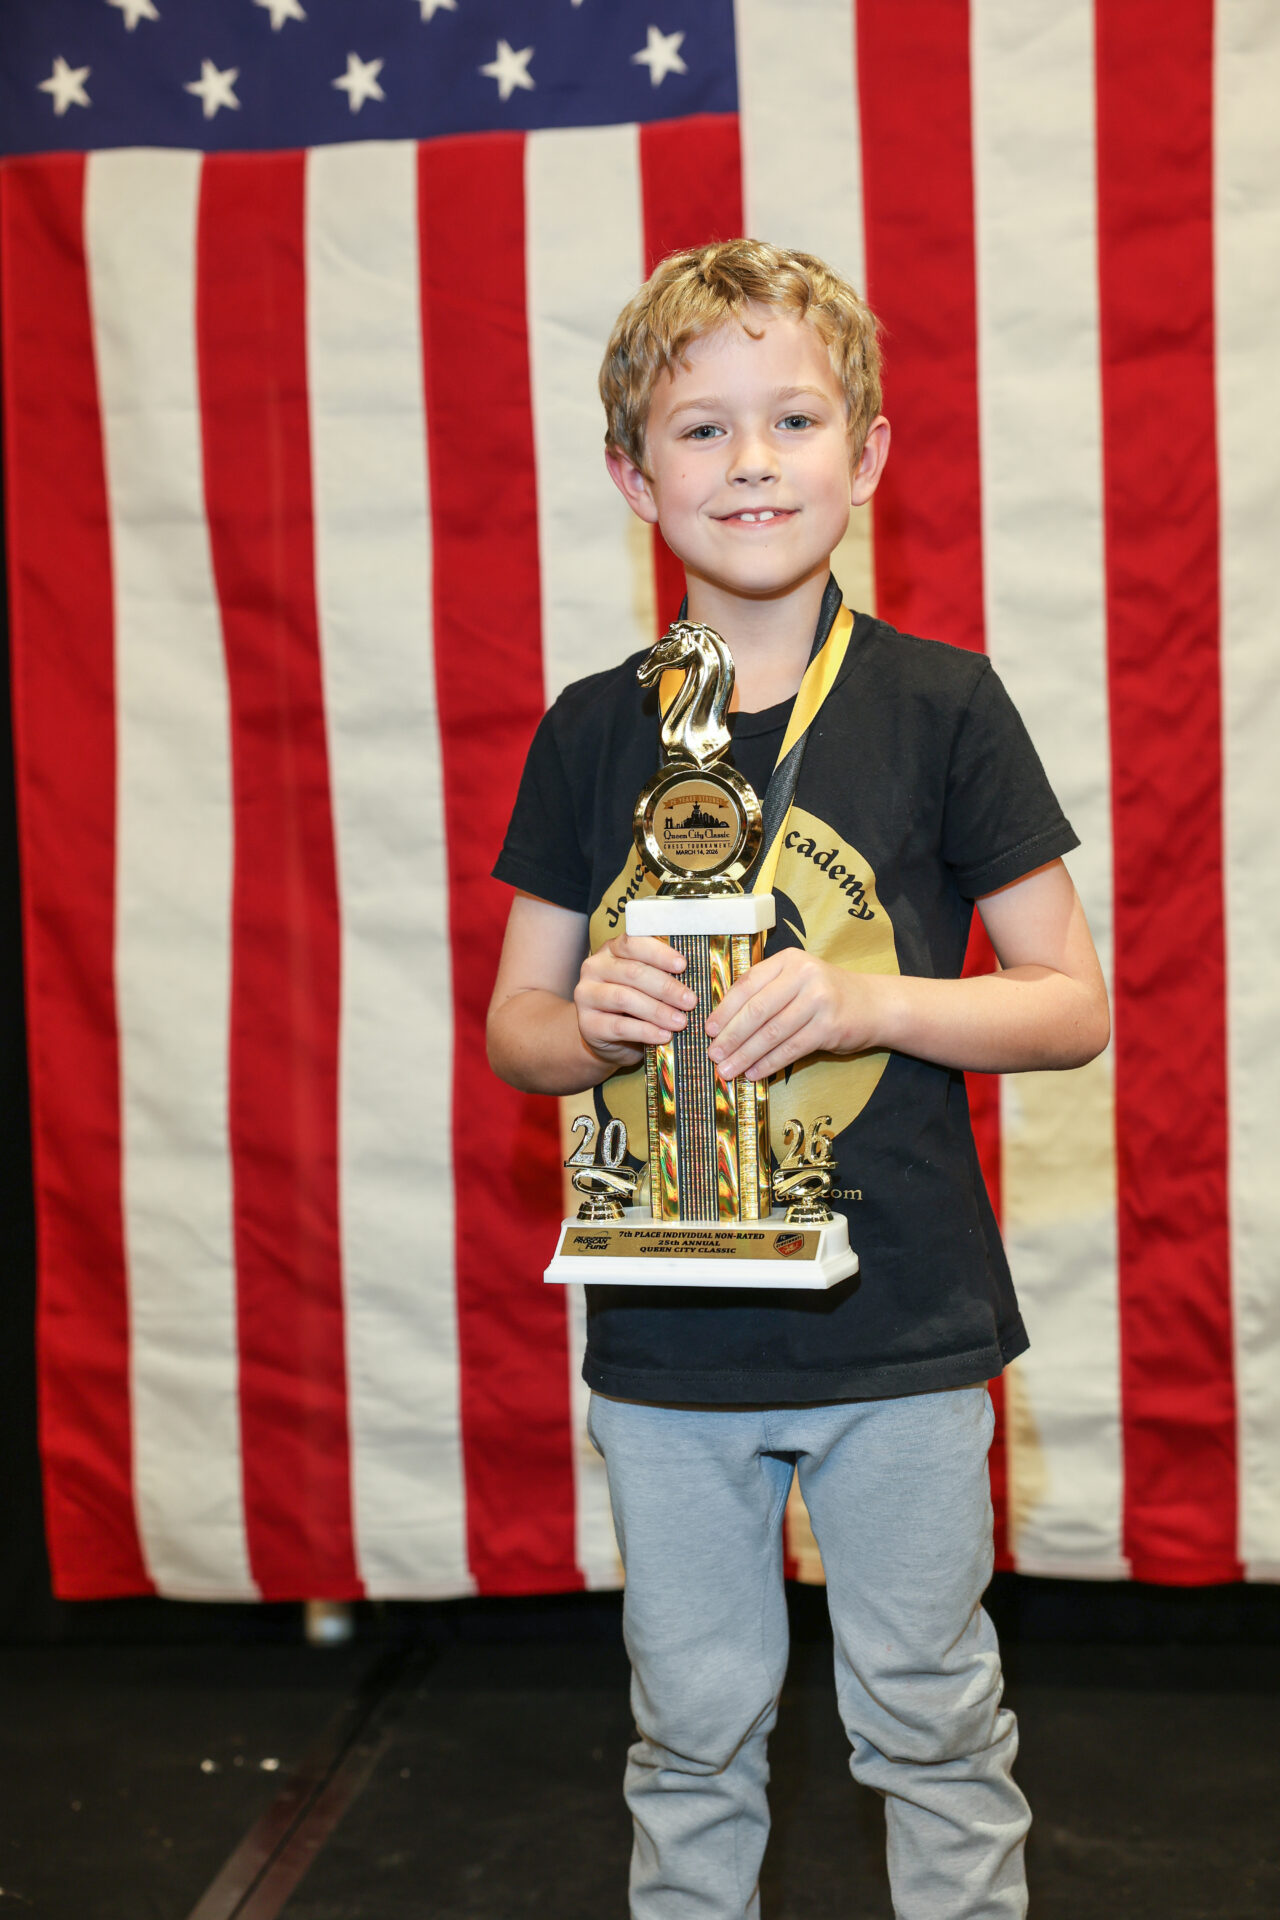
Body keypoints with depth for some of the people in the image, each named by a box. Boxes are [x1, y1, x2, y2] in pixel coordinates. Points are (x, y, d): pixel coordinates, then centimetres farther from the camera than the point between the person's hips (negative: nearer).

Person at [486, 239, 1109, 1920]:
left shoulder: (941, 706, -6)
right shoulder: (592, 732, 2)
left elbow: (1073, 1006, -3)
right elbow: (514, 1029, 8)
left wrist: (862, 1000, -20)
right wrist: (593, 1021, -15)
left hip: (900, 1321, -2)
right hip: (663, 1326, 2)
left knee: (927, 1716, 13)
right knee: (694, 1721, 16)